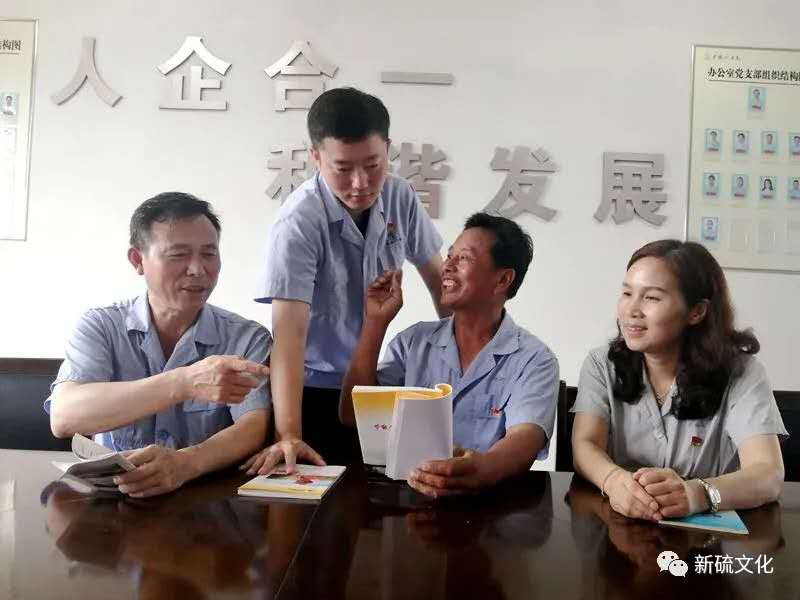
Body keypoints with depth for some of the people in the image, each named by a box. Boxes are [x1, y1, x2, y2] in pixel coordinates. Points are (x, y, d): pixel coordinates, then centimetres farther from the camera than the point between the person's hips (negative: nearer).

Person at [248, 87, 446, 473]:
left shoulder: (400, 197, -9)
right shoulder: (299, 222, -26)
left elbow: (436, 274, 5)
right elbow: (289, 329, -33)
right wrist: (288, 435, -41)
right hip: (313, 390, -5)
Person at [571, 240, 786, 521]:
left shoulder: (741, 372, -7)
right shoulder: (602, 364, 0)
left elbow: (768, 474, -19)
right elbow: (585, 445, -12)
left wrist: (695, 493, -41)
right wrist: (615, 480, -36)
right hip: (618, 522, 2)